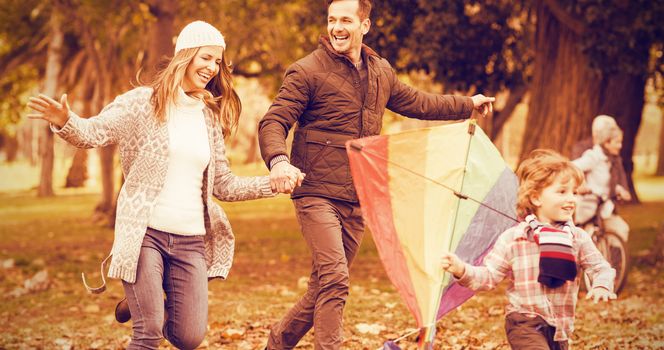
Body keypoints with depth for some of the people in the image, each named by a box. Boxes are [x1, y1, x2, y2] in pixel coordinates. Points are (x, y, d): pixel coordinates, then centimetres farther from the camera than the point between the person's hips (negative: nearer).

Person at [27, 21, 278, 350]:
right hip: (146, 233, -4)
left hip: (191, 240, 5)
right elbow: (93, 132, -10)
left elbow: (223, 185, 17)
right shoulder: (145, 102, -1)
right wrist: (64, 121, -32)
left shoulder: (210, 118, 13)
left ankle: (147, 302, 33)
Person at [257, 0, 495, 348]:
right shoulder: (307, 71, -7)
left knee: (324, 287, 11)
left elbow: (416, 102, 31)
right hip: (317, 194, -6)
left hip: (357, 200, 6)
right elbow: (273, 122, -14)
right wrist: (278, 161, -34)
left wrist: (467, 104, 39)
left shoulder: (381, 72, 13)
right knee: (334, 279, -19)